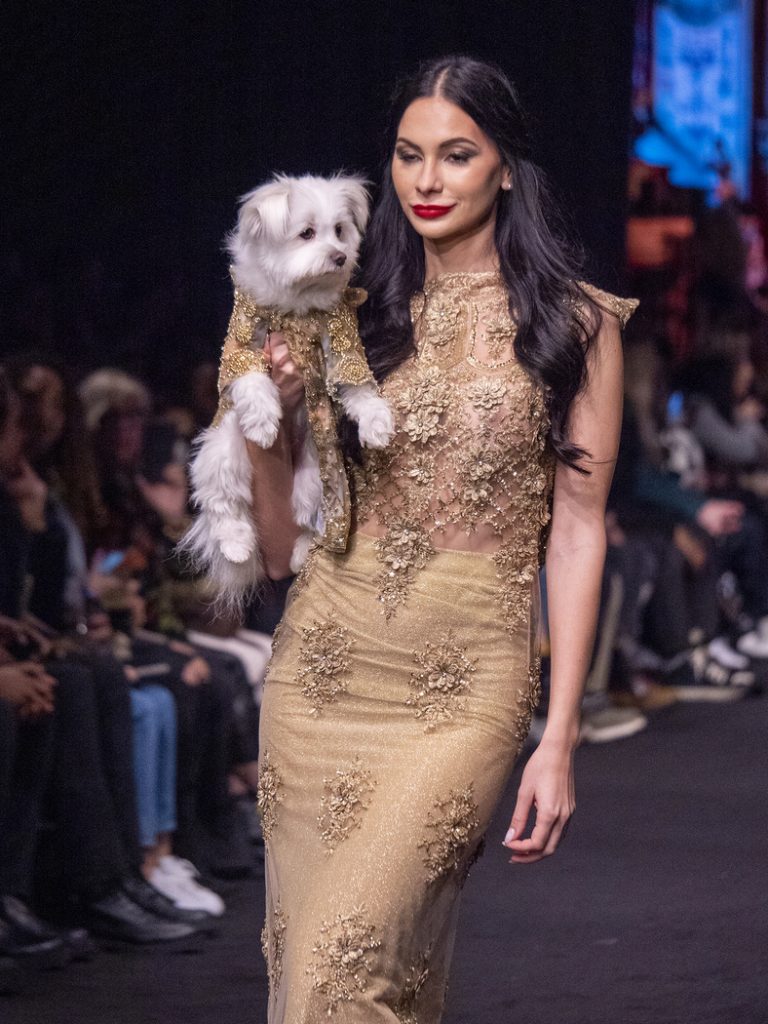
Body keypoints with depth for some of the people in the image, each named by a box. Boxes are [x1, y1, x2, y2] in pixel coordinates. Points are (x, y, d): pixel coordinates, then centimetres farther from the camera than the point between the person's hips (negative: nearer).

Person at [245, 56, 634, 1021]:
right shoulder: (357, 319, 10)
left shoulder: (575, 325, 1)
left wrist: (559, 742, -7)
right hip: (322, 666, 4)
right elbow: (282, 548, 11)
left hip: (464, 688, -4)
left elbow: (576, 532, -2)